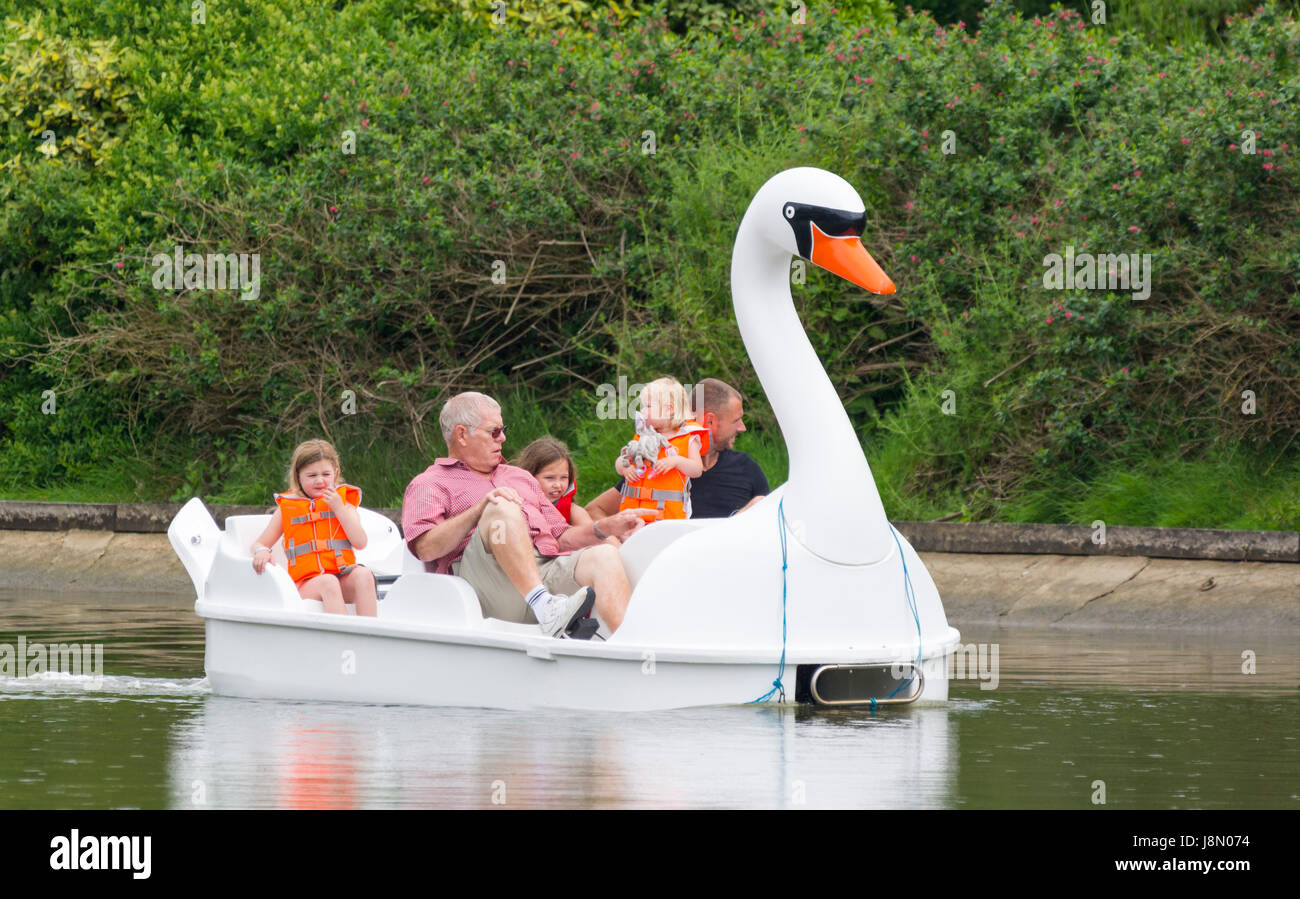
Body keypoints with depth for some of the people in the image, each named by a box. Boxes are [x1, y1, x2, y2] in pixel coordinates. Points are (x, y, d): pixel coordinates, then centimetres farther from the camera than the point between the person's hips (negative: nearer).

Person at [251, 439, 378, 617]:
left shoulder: (343, 502, 16)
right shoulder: (287, 508, 14)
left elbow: (360, 543, 3)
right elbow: (260, 543, 15)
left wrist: (339, 509, -3)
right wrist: (261, 552, -10)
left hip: (343, 580, 2)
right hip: (307, 583, -2)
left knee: (363, 574, -30)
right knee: (328, 582, -35)